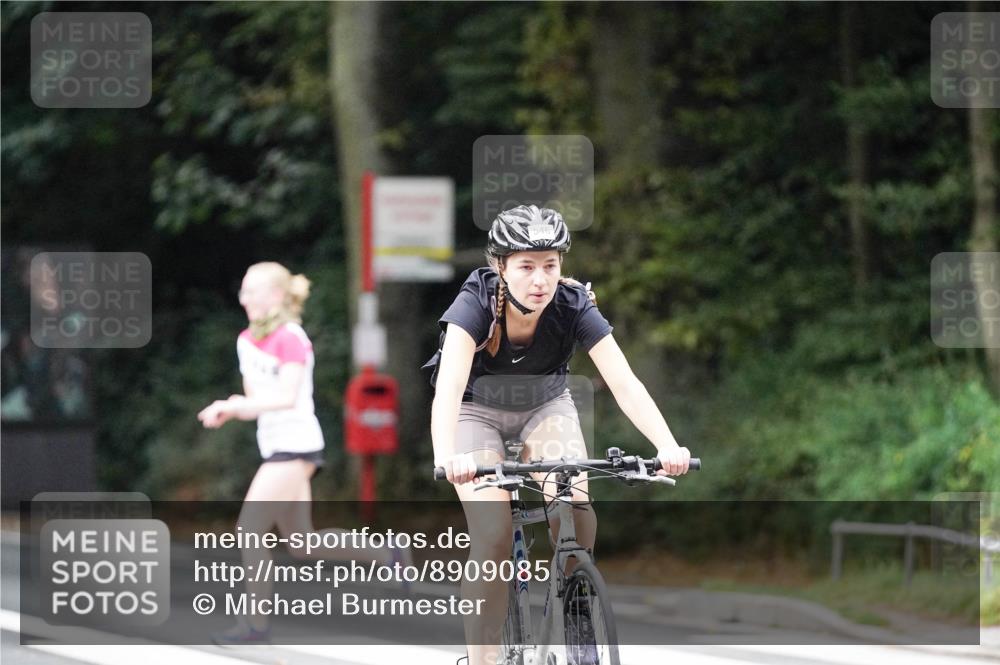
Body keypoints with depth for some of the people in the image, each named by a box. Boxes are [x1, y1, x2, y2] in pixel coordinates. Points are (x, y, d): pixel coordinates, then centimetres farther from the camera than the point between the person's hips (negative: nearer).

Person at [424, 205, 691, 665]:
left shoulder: (574, 307, -26)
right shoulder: (476, 304, -32)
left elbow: (625, 384, -33)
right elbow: (448, 387, -45)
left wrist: (667, 447, -50)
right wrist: (446, 457, -63)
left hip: (546, 407, 2)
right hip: (477, 412, -2)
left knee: (577, 518, -22)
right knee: (494, 539, -21)